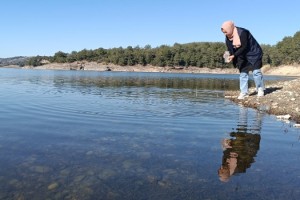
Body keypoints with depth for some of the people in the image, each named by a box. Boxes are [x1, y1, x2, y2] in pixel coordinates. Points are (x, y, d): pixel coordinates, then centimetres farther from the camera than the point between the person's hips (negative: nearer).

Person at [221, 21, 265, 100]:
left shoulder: (242, 32, -25)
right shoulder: (228, 37, -3)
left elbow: (244, 47, -27)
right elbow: (230, 48, 4)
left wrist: (234, 56, -28)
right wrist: (228, 54, -15)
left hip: (253, 54, -7)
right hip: (242, 57, 7)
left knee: (256, 71, -7)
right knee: (243, 74, 4)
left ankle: (260, 89, 10)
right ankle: (244, 92, 8)